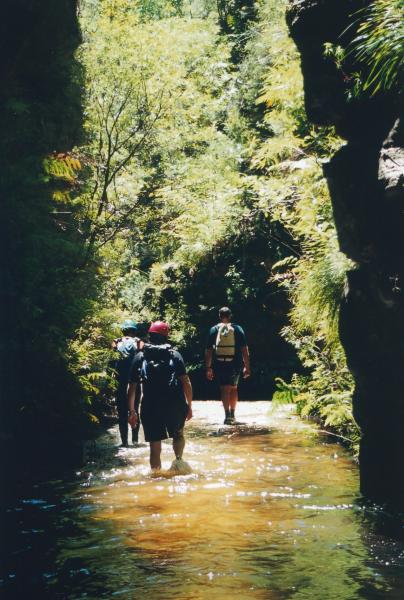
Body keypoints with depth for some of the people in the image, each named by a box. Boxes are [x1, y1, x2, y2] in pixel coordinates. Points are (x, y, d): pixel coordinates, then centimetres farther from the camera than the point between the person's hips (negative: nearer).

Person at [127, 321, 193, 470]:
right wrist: (189, 406, 5)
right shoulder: (174, 355, 4)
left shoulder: (140, 357, 7)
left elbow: (132, 387, 5)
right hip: (175, 406, 0)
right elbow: (186, 382, -3)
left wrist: (131, 411, 12)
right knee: (178, 434, 24)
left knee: (155, 447, 8)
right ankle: (178, 459, 1)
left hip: (150, 408, 0)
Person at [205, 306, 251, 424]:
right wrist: (247, 367, 3)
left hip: (220, 365, -1)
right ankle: (232, 415, 24)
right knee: (233, 388, 18)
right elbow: (244, 350, -1)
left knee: (225, 389, -1)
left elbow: (208, 351, 2)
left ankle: (227, 414, -16)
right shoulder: (237, 329, 2)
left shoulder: (214, 330, 2)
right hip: (235, 364, 1)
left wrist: (208, 368, 8)